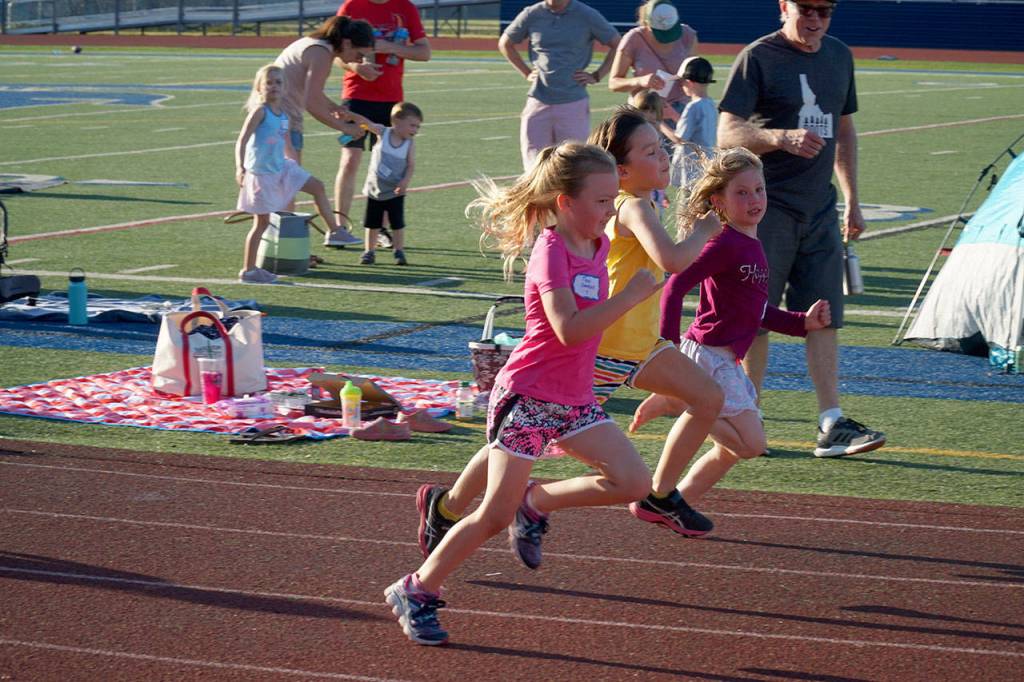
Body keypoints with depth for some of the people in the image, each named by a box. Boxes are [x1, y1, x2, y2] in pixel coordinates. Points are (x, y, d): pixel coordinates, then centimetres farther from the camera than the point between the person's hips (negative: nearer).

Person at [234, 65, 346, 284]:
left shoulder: (284, 115, 7)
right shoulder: (260, 112, -15)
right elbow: (241, 141, -21)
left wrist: (295, 167, 25)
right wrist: (240, 168, -33)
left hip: (282, 168, 8)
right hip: (261, 173, -8)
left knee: (318, 187, 8)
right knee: (262, 222, -3)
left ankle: (334, 231, 18)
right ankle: (247, 270, 4)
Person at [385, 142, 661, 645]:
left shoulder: (597, 245, 7)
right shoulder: (551, 253, -17)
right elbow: (569, 329, -31)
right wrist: (630, 296, -28)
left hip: (574, 401, 8)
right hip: (527, 397, -8)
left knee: (633, 483, -8)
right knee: (495, 516, -7)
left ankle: (534, 502, 11)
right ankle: (416, 592, 9)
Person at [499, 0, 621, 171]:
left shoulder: (588, 16, 0)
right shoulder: (532, 15, 5)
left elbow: (618, 45, 8)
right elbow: (505, 43, 21)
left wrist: (597, 76, 2)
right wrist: (526, 73, 12)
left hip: (573, 104, -2)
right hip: (538, 104, 2)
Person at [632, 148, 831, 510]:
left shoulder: (752, 245, 14)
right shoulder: (724, 244, -15)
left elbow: (759, 313, 23)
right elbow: (675, 287, -22)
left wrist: (804, 322, 15)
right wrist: (668, 347, -27)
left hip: (726, 360, 10)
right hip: (708, 354, -10)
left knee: (732, 449, 15)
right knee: (752, 443, -14)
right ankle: (676, 402, -4)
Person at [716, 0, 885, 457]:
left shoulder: (839, 56, 13)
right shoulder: (758, 57, -8)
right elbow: (727, 133, -15)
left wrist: (852, 201, 19)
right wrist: (781, 137, -32)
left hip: (820, 208, 6)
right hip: (767, 208, -6)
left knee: (825, 315, 3)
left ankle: (832, 424, 3)